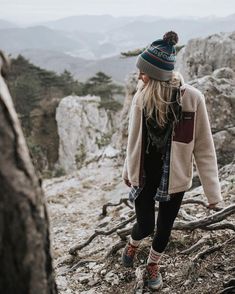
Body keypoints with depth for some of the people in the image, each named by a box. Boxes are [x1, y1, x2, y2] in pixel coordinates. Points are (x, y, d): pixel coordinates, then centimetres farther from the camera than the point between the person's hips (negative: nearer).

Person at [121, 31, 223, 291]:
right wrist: (128, 170, 13)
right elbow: (133, 139, 2)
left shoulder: (191, 98, -20)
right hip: (144, 172, 1)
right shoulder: (142, 96, -12)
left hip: (174, 176, -1)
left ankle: (153, 264, 45)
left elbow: (204, 146, -14)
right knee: (145, 225, 7)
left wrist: (212, 189, -12)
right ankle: (132, 243, 45)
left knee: (164, 226, 15)